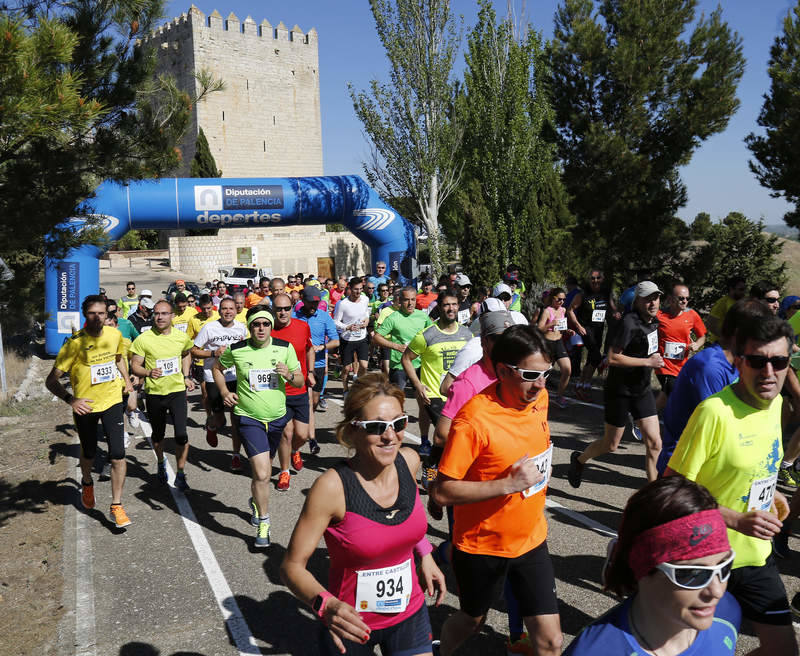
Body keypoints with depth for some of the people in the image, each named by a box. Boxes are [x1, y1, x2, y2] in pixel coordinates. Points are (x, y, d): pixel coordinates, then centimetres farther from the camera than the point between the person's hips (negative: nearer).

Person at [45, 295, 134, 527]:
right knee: (88, 453, 17)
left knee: (118, 455, -8)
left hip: (112, 402, 2)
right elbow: (51, 381, -15)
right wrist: (71, 400, -26)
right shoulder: (75, 342, -18)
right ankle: (87, 484, 51)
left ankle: (116, 506, 4)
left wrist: (127, 380, 10)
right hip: (85, 405, -2)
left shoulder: (115, 334, -5)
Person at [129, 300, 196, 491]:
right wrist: (148, 372, -25)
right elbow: (134, 366, -5)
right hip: (154, 393, 0)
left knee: (181, 434, -9)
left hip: (177, 391, 0)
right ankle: (161, 464, 45)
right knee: (158, 434, 17)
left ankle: (180, 475, 5)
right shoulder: (143, 339, -9)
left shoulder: (182, 337, -1)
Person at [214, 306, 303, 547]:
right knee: (262, 474, -14)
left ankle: (256, 501, 52)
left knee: (263, 468, 21)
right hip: (248, 418, -3)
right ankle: (263, 522, 5)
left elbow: (300, 381, 2)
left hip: (277, 418, 3)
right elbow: (217, 368, 11)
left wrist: (289, 376, -20)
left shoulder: (285, 348, -4)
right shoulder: (236, 350, -8)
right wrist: (225, 392, -3)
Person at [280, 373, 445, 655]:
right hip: (353, 625, -3)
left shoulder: (409, 460, -11)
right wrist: (326, 605, -35)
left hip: (410, 614, 4)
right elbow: (292, 566, -20)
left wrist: (424, 553, 5)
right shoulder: (332, 486, -26)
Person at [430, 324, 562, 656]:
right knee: (472, 620, 21)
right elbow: (442, 491, -26)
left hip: (532, 539, 5)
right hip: (482, 547, -4)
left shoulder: (539, 398, -6)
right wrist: (508, 484, -31)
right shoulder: (474, 419, -27)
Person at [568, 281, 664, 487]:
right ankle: (579, 460, 36)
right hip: (620, 390, -7)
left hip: (642, 388, 7)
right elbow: (613, 358, -25)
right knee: (611, 445, 7)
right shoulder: (630, 323, -21)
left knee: (654, 443, -1)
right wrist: (647, 362, -23)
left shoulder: (652, 321, 5)